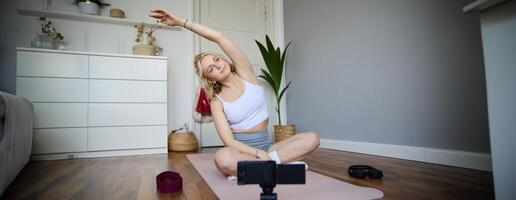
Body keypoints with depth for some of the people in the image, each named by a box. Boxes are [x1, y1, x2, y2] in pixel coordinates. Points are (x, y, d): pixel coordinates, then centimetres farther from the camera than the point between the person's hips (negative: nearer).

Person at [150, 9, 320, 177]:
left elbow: (219, 38, -11)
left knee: (312, 138, -19)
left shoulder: (245, 74, 0)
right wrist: (259, 153, -28)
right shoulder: (217, 102, -3)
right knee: (223, 159, -39)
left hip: (266, 147, 2)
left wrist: (182, 22, -11)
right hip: (241, 150, -2)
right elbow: (228, 141, -13)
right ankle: (276, 163, -23)